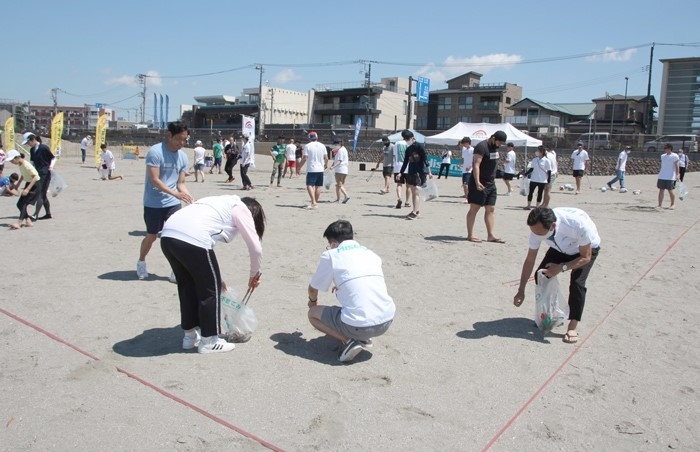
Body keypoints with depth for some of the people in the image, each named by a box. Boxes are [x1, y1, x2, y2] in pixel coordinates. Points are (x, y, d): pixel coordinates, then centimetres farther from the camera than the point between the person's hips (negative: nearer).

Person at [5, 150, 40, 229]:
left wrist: (27, 189, -32)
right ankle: (28, 221, 9)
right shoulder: (20, 165, 5)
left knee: (23, 204, -16)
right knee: (19, 204, 6)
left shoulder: (26, 165, -22)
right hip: (28, 184, 10)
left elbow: (35, 177, -27)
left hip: (35, 186, -10)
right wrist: (18, 184, 16)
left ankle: (19, 223, -19)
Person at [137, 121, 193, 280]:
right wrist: (175, 193, -31)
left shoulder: (183, 156, 1)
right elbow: (154, 180, -22)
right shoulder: (155, 152, -16)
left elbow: (180, 183, 5)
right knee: (152, 236, 9)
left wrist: (189, 197, -14)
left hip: (173, 203, 4)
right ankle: (141, 263, 35)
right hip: (153, 204, -4)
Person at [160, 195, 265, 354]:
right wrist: (254, 275, 28)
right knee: (210, 289, 9)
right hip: (191, 239, -8)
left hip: (168, 235, 9)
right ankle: (209, 341, 20)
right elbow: (255, 247, 10)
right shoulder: (241, 209, 12)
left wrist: (214, 276, 39)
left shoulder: (222, 204, 34)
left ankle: (190, 335, 35)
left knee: (188, 286, 23)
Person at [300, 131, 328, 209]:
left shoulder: (307, 146, -5)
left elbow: (304, 158, -10)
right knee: (318, 186, 11)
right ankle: (316, 203, 20)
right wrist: (325, 165, 25)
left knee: (309, 186, -8)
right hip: (320, 169, 5)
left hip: (311, 169, -5)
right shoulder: (322, 146, 7)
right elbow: (326, 158, 7)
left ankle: (313, 202, -23)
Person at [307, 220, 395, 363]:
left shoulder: (330, 255, 3)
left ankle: (348, 341, 0)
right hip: (387, 321, 6)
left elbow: (313, 289, 17)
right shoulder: (371, 253, 17)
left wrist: (312, 301, 41)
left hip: (358, 326, -5)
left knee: (312, 313, 20)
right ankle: (363, 338, 19)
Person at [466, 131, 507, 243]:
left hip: (491, 184, 9)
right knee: (474, 208, -2)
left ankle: (490, 235, 10)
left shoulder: (495, 147, 12)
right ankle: (470, 235, 3)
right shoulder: (482, 147, -15)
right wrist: (477, 182, -32)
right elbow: (476, 165, -23)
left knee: (491, 209, 7)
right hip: (480, 184, -9)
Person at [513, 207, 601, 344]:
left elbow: (586, 257, -27)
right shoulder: (538, 229, -30)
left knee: (577, 282, -23)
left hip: (587, 248, -4)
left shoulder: (578, 223, -44)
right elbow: (529, 260, -19)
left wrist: (561, 267, -38)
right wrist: (521, 291, -18)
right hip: (560, 248, 4)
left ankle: (573, 326, -8)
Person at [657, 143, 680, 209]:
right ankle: (659, 205, 3)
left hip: (670, 177, -5)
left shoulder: (675, 156, -4)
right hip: (662, 177, 5)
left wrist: (677, 175, -16)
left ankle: (673, 204, 18)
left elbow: (677, 166, -8)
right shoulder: (663, 156, 12)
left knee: (670, 191, 1)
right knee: (661, 190, 1)